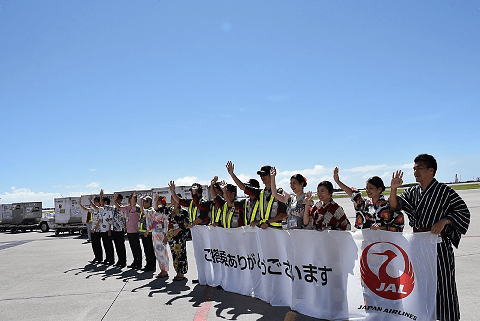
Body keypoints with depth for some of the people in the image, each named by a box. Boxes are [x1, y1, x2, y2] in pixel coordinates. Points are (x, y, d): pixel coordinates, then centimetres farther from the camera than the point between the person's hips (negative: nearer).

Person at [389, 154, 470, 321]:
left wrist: (443, 221, -19)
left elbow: (463, 211, -6)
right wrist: (393, 188, -13)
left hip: (438, 243, -5)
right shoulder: (412, 192, 10)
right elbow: (395, 206, 2)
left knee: (442, 282, -3)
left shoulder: (444, 191, -5)